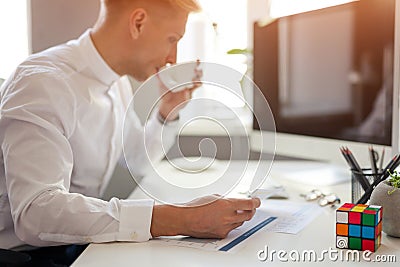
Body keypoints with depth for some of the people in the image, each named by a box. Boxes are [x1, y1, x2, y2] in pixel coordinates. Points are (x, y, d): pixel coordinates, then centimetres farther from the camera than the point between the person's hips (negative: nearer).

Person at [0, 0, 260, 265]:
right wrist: (176, 220, -39)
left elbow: (138, 161, 22)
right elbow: (35, 211, -33)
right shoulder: (42, 82, -21)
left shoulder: (118, 82, 6)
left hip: (80, 244, 7)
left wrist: (168, 112, 4)